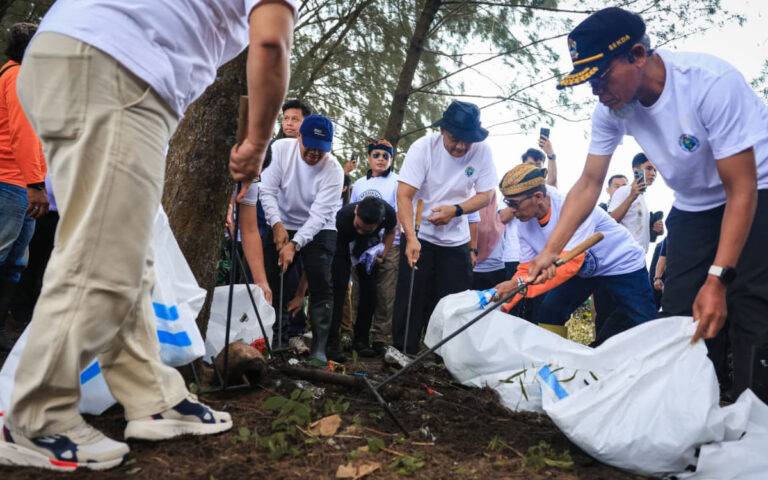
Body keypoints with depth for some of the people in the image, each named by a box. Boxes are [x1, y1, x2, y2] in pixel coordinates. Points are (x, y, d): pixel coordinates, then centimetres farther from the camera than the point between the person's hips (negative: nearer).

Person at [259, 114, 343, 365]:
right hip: (281, 225, 3)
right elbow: (267, 190, -13)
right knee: (270, 281, 3)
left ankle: (319, 346, -5)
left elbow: (319, 214, -25)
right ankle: (278, 336, 19)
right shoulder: (280, 148, -15)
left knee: (321, 287, -12)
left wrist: (294, 245, -32)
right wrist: (277, 224, -25)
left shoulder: (333, 170, -22)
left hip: (318, 231, -3)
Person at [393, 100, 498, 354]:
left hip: (457, 240, 3)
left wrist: (455, 210, -23)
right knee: (411, 298, -2)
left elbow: (484, 195, -4)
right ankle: (403, 351, 9)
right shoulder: (423, 147, -18)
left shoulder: (482, 151, -11)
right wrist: (411, 238, -35)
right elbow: (404, 196, -23)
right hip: (419, 236, -2)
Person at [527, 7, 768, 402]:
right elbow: (589, 183, -4)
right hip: (695, 205, 6)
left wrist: (717, 280, -29)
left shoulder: (711, 83, -30)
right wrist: (550, 251, -13)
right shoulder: (612, 108, -14)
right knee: (681, 319, 2)